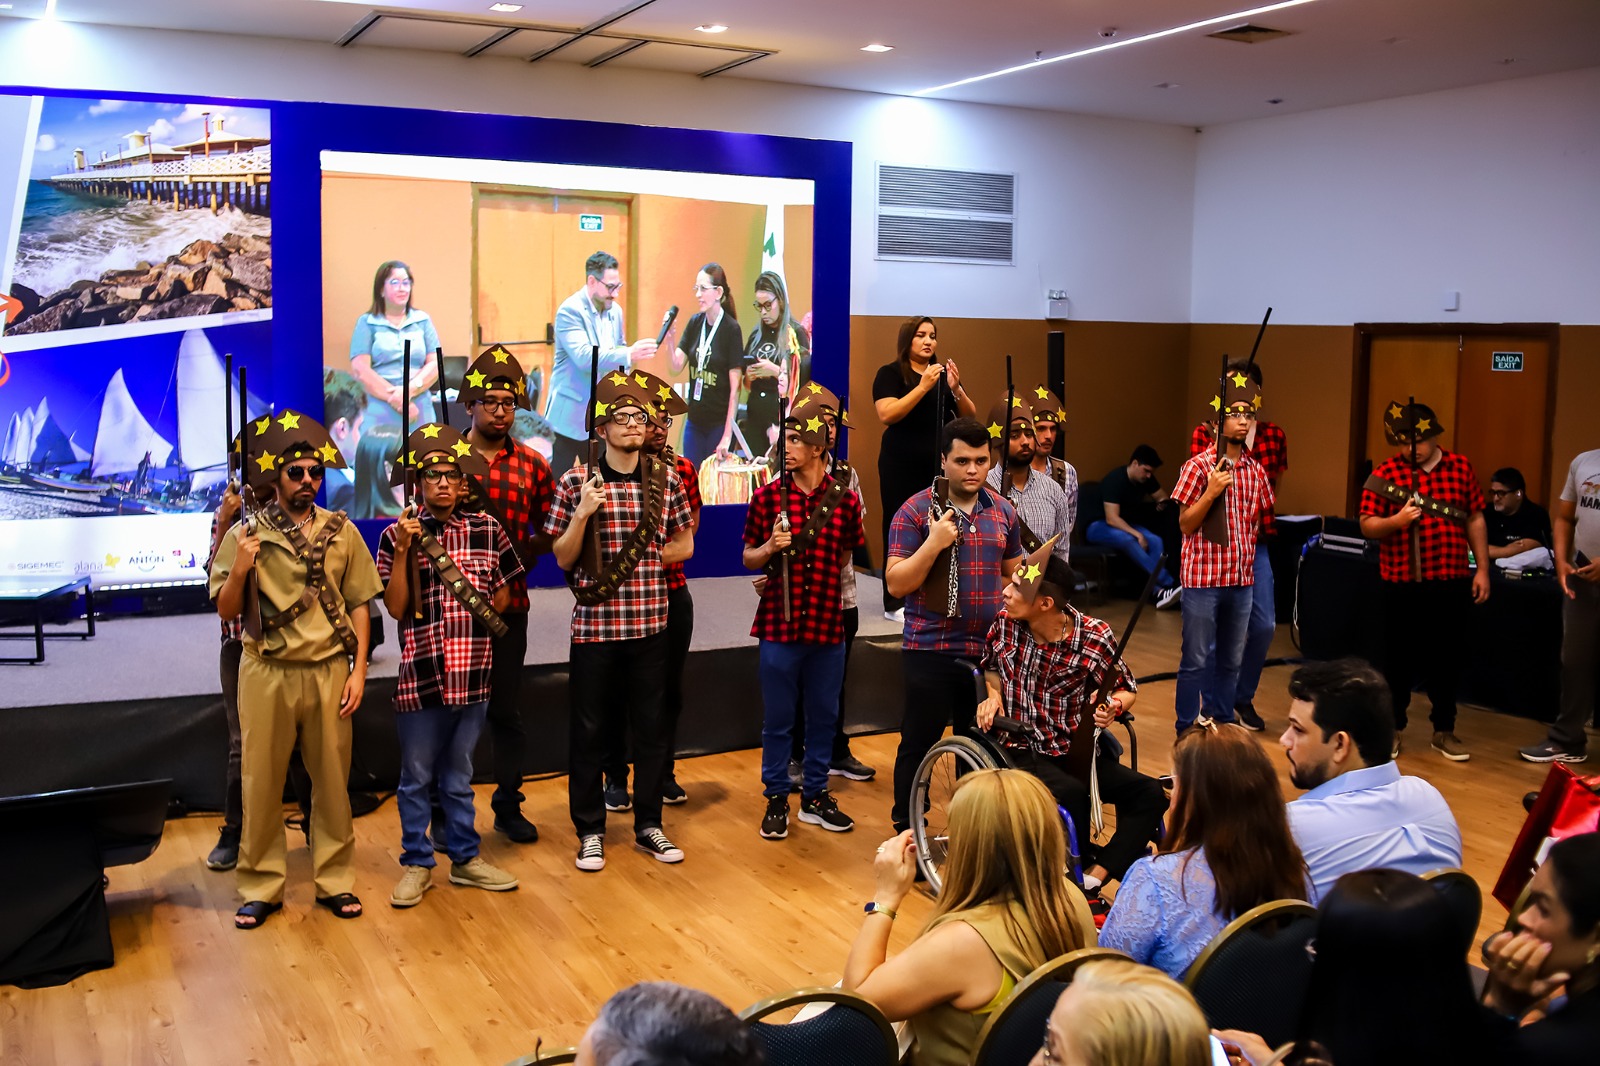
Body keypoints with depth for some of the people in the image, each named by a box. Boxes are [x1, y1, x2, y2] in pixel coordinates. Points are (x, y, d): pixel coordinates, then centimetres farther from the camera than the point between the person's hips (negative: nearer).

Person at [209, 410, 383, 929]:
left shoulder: (341, 531, 4)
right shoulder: (247, 534, 0)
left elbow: (360, 604, 5)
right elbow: (226, 611, 1)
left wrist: (358, 669, -1)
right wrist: (240, 570, -17)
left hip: (329, 671, 1)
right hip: (267, 672, -1)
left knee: (332, 779, 8)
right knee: (261, 781, 6)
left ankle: (335, 880, 20)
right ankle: (261, 886, 18)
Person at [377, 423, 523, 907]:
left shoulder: (487, 531, 3)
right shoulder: (397, 535, -2)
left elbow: (502, 596, 12)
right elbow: (395, 607, -8)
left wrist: (480, 623, 0)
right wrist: (404, 550, -15)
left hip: (471, 675, 2)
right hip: (419, 676, -2)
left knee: (458, 775, 16)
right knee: (416, 776, 10)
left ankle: (465, 858, 27)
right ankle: (416, 863, 23)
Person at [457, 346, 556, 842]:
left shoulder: (532, 465, 6)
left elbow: (549, 532, 10)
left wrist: (521, 551, -8)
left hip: (509, 602, 2)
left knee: (508, 708, 11)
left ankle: (508, 804, 27)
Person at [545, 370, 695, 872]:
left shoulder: (666, 479, 3)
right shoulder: (576, 482, -3)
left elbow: (684, 547, 9)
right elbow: (562, 558, -2)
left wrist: (643, 557, -5)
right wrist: (581, 514, -18)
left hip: (649, 622, 2)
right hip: (594, 623, -2)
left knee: (650, 726, 11)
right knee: (589, 730, 7)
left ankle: (648, 825, 25)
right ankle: (590, 831, 21)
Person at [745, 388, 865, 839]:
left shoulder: (844, 497, -1)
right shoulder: (768, 496, -4)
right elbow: (749, 557, 2)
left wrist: (818, 578, 11)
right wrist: (770, 548, -16)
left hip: (828, 624, 2)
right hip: (779, 622, -2)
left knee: (824, 716, 13)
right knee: (778, 718, 7)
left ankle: (815, 796, 28)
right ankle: (776, 799, 22)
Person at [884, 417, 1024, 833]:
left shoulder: (1003, 512, 7)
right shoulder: (915, 512, -8)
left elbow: (1013, 575, 18)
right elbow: (896, 584, -11)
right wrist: (934, 543, -22)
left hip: (988, 650, 4)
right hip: (931, 651, -4)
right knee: (919, 745, 6)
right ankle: (906, 831, 20)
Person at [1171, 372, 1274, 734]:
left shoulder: (1255, 470, 7)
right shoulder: (1198, 467, -8)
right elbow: (1185, 524, -7)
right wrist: (1211, 492, -19)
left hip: (1242, 580, 5)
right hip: (1203, 578, -5)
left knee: (1231, 659, 14)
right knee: (1197, 660, 2)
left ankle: (1223, 723, 26)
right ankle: (1188, 730, 11)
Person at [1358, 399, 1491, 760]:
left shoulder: (1461, 467, 5)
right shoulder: (1386, 472, -4)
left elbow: (1475, 520, 9)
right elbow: (1367, 526, -4)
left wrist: (1482, 568, 6)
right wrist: (1396, 520, -24)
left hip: (1451, 582, 2)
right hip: (1403, 583, -2)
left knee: (1447, 657, 10)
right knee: (1399, 657, 6)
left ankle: (1444, 731, 23)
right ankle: (1392, 728, 20)